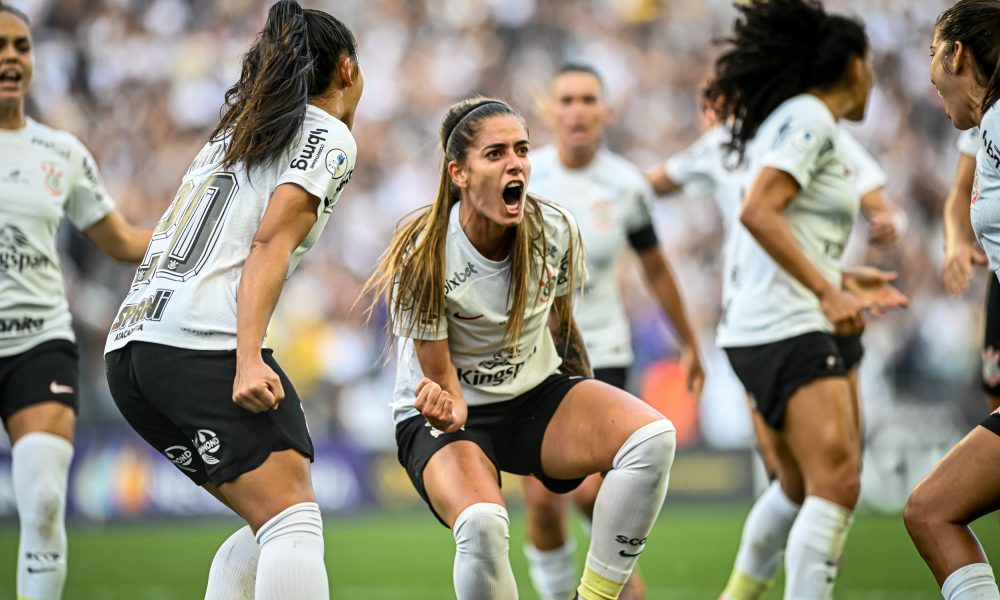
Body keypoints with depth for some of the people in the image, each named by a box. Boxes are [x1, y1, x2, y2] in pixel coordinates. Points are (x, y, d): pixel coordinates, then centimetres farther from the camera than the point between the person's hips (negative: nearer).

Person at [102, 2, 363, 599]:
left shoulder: (233, 134, 27)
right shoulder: (328, 135, 3)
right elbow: (270, 243, -11)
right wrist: (249, 358, -20)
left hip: (130, 346, 9)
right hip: (203, 342, -9)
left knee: (268, 527, 13)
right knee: (294, 521, -15)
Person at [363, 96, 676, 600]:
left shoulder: (556, 232, -11)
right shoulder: (424, 257, -22)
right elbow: (440, 376, -16)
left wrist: (587, 412, 20)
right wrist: (445, 406, -40)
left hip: (536, 394, 5)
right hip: (452, 414, -4)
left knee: (652, 437, -25)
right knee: (482, 525, -37)